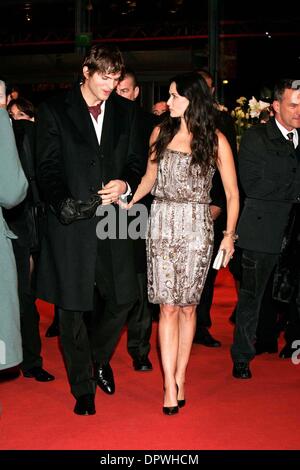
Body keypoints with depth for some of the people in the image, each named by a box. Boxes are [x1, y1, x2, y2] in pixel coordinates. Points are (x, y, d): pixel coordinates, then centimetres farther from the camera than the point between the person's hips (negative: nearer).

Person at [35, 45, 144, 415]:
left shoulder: (125, 110, 9)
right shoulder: (53, 111, -1)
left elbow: (136, 160, 12)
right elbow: (47, 168, -4)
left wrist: (125, 184, -10)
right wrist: (62, 201, -22)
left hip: (114, 219, 3)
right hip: (71, 220, -3)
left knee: (122, 299, 8)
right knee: (72, 308, 5)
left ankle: (100, 360, 38)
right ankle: (83, 388, 23)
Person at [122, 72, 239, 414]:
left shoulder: (215, 140, 0)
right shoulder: (161, 132, 7)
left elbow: (232, 193, 3)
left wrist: (229, 234, -4)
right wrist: (128, 201, 3)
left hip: (196, 228, -1)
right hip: (162, 224, 2)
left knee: (187, 306, 5)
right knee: (168, 306, -2)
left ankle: (179, 378, 18)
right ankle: (170, 384, 1)